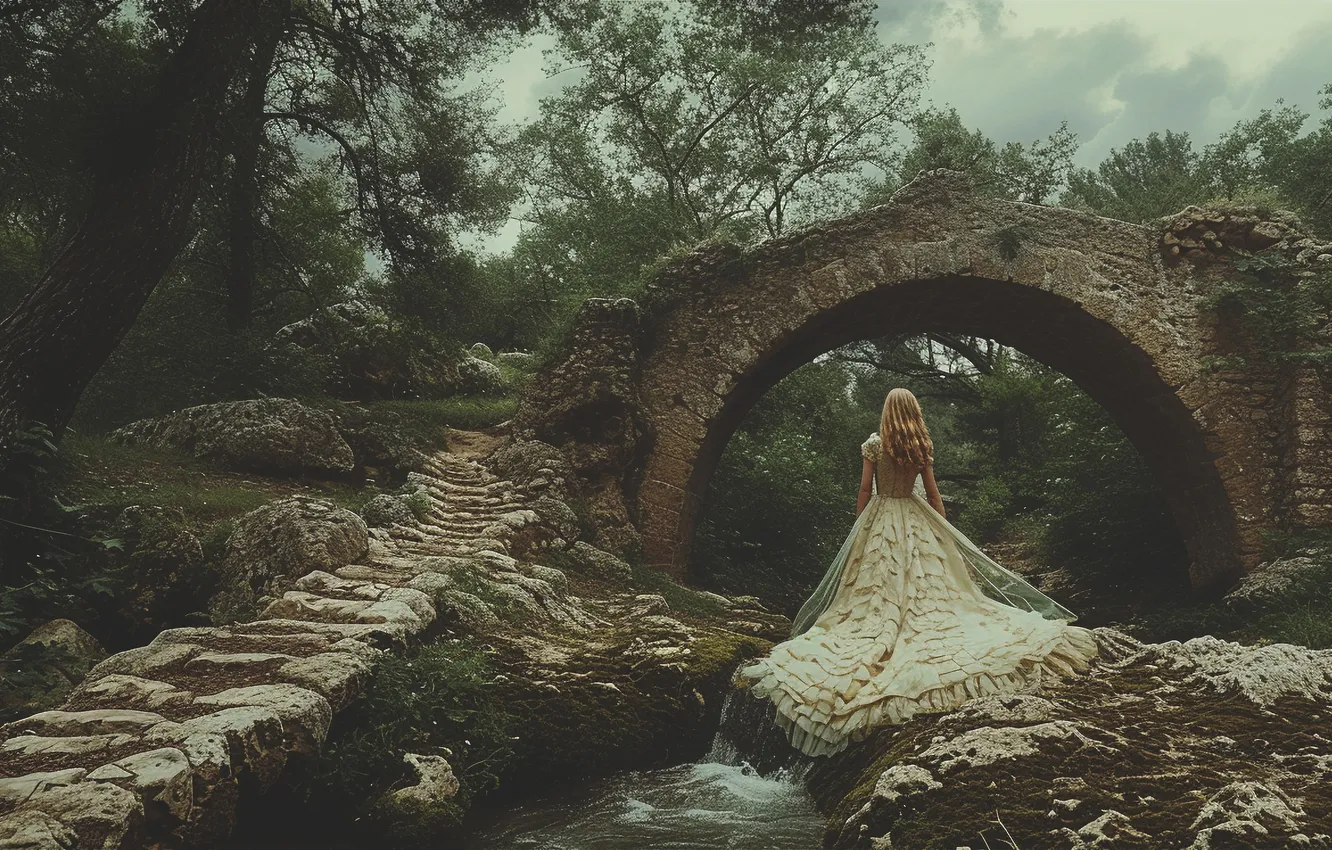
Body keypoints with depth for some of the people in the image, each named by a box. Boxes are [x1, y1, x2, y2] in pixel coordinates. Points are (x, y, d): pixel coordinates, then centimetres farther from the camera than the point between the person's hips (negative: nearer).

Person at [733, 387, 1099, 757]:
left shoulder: (874, 443, -7)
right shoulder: (924, 446, 0)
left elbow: (865, 490, -6)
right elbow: (933, 494, 3)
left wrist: (860, 526, 4)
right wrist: (944, 531, 12)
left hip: (879, 518, -2)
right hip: (916, 519, 2)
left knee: (878, 590, 0)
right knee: (929, 584, 7)